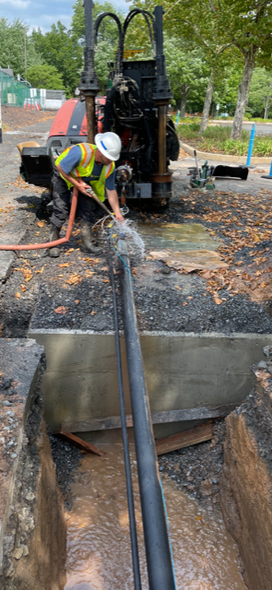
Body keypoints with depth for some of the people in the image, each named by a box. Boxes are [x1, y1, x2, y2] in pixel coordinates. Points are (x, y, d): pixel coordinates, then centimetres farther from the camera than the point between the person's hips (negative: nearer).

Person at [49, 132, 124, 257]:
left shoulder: (109, 167, -22)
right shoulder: (80, 152, -39)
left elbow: (111, 190, -13)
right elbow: (60, 167, -28)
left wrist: (117, 212, -17)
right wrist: (77, 185, -26)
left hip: (84, 181, 5)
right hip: (63, 177, -4)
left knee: (88, 210, -4)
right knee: (60, 210, -9)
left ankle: (87, 243, 8)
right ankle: (53, 242, 4)